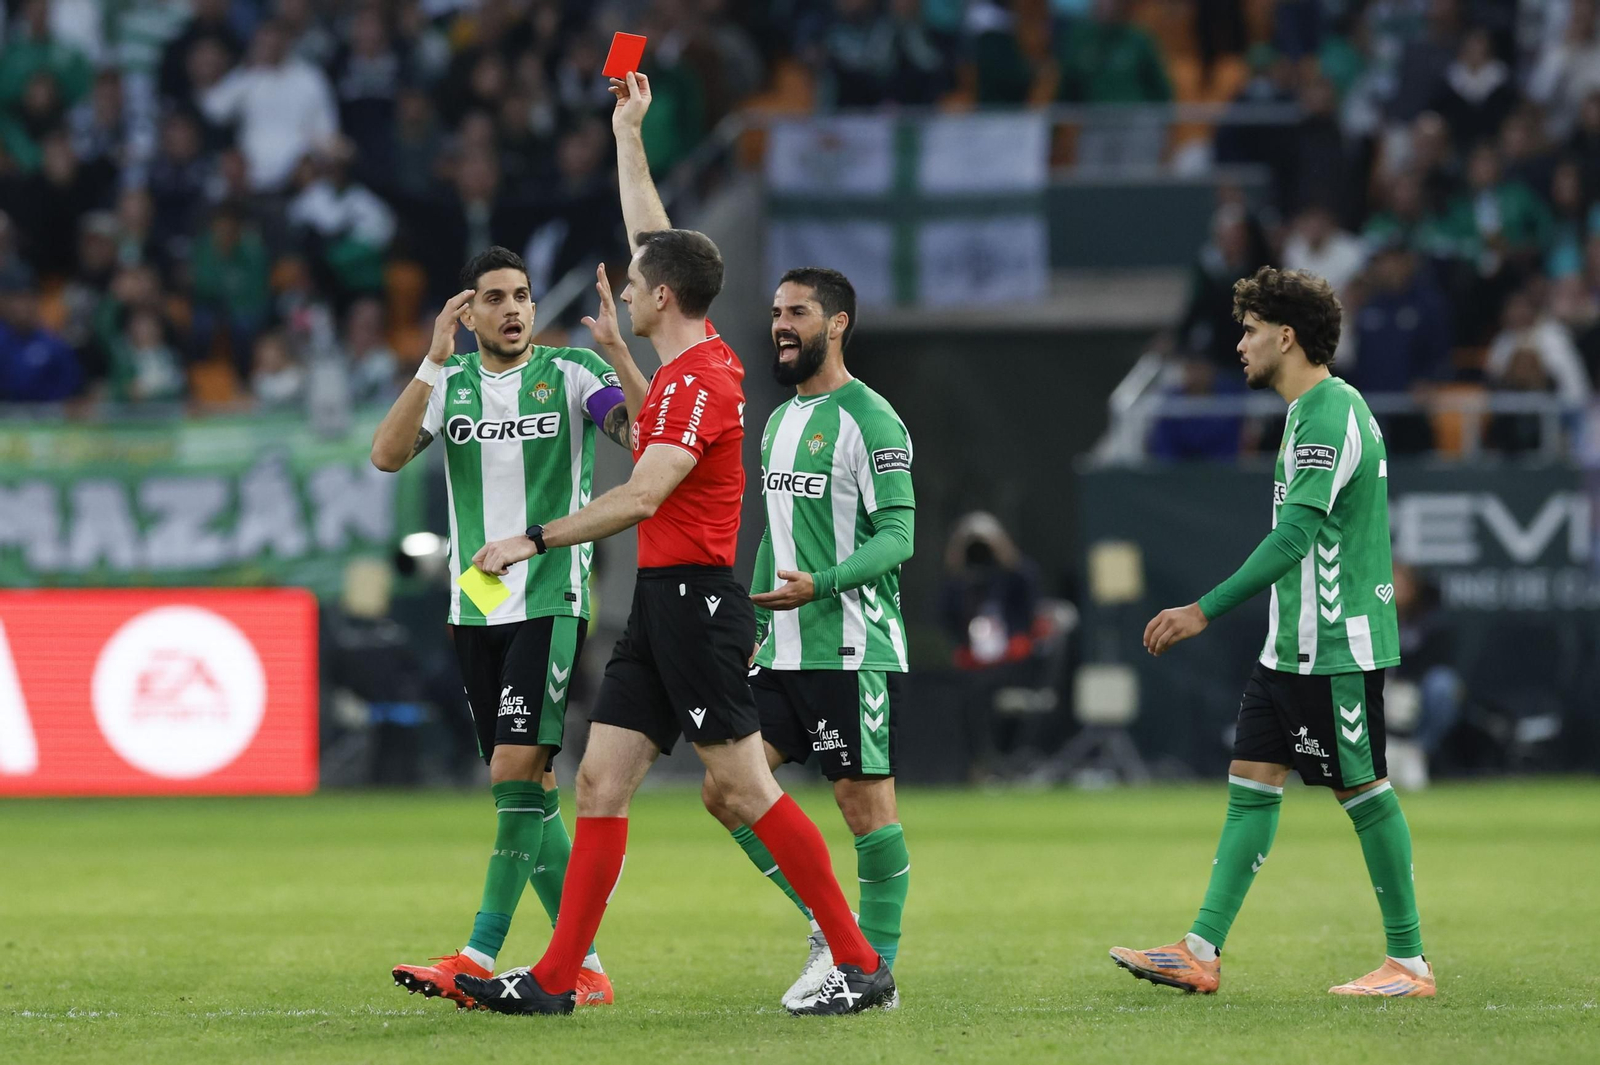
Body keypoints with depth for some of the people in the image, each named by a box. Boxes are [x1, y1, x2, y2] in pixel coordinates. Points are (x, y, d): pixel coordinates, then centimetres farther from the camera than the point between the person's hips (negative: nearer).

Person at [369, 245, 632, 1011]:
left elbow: (641, 431, -15)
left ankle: (480, 959, -13)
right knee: (526, 791, 6)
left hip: (550, 602, -5)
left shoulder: (570, 371, -1)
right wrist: (435, 360, -13)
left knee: (518, 773, -14)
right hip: (475, 611, 5)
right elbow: (387, 455, -5)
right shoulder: (450, 381, 10)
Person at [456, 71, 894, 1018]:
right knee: (601, 779, 6)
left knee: (744, 786, -8)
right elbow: (655, 237, 26)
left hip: (696, 599, -10)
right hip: (664, 600, 10)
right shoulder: (696, 361, 11)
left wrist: (536, 540, -23)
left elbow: (643, 496, -26)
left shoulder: (699, 381, -15)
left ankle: (862, 964, -5)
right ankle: (556, 978, 5)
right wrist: (629, 132, 32)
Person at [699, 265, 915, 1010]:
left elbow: (897, 534, -15)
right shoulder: (778, 423, 17)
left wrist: (818, 586, -27)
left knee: (865, 801, -5)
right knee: (726, 789, 2)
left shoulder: (867, 419, -9)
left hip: (854, 651, -9)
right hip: (784, 654, 9)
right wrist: (759, 629, 18)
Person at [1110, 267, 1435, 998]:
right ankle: (1202, 952, 5)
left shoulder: (1331, 415, -17)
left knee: (1362, 788, -3)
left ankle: (1409, 962, 5)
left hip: (1336, 648, -10)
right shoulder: (1313, 410, 15)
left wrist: (1205, 611, -25)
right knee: (1251, 781, 6)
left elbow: (1296, 536, -25)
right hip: (1292, 647, 10)